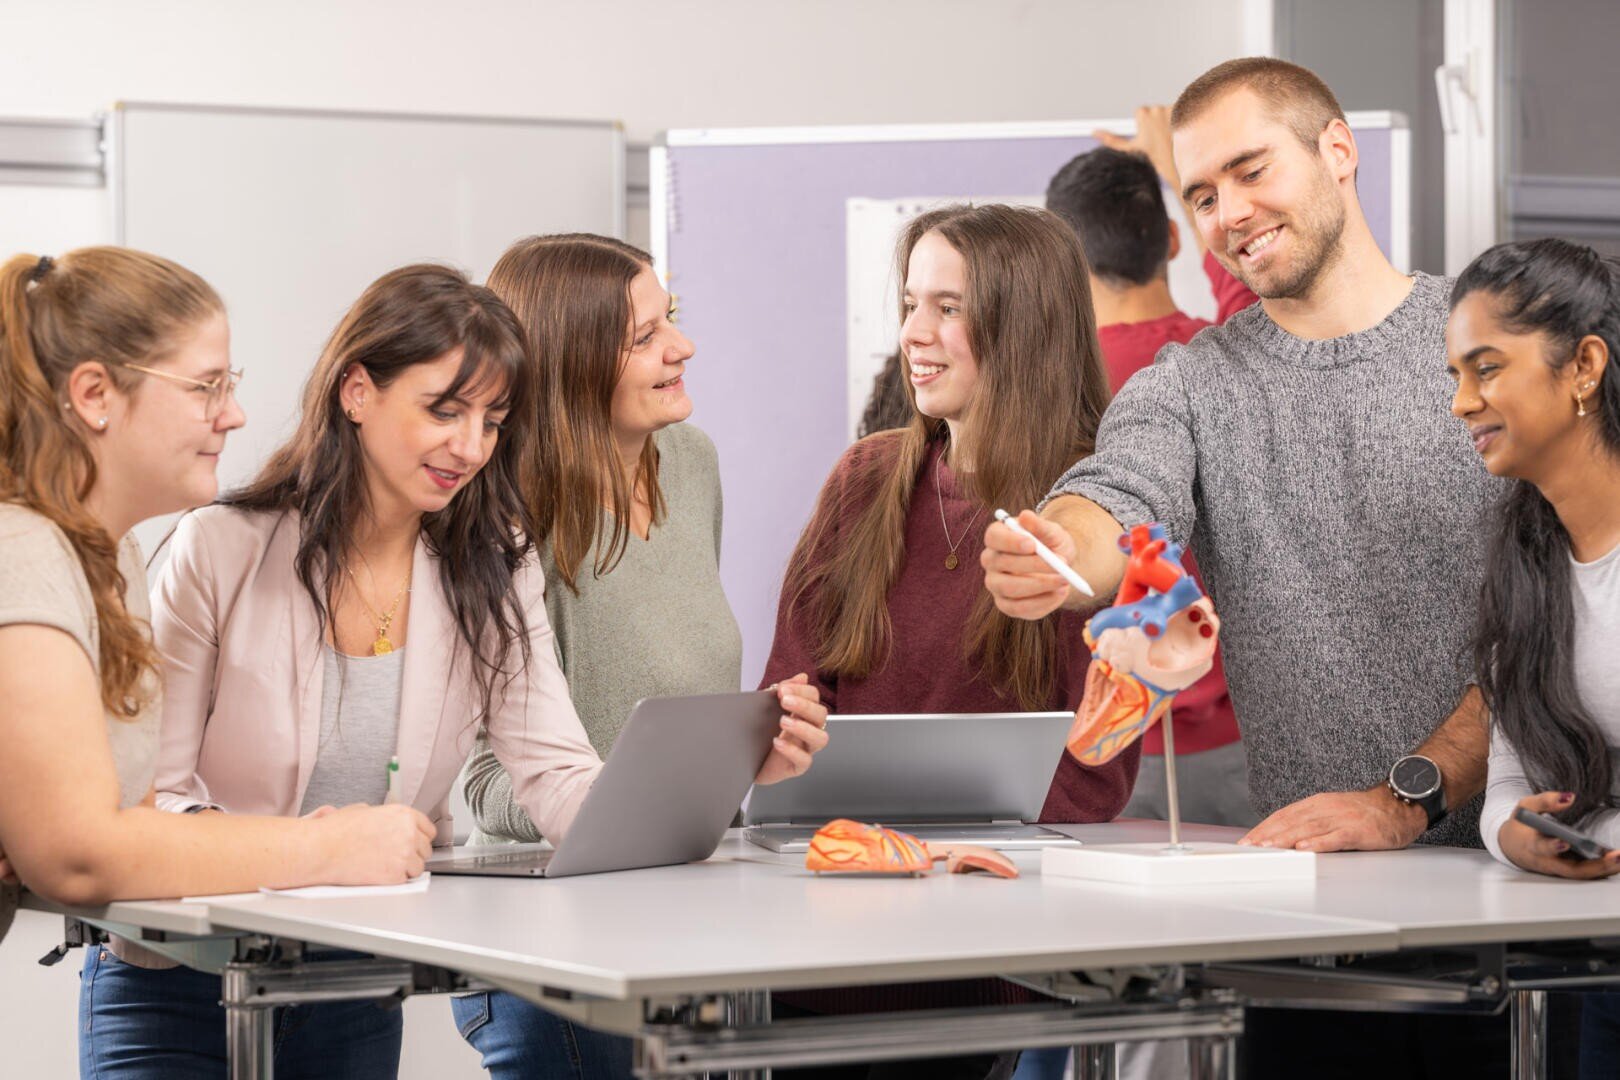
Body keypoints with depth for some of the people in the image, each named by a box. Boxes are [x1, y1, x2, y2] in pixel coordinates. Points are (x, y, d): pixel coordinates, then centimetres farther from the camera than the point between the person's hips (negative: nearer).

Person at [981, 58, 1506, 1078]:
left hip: (1518, 860, -2)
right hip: (1307, 892, 2)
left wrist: (1405, 799, -17)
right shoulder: (1188, 386, 10)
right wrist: (1058, 555, -36)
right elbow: (1116, 507, -11)